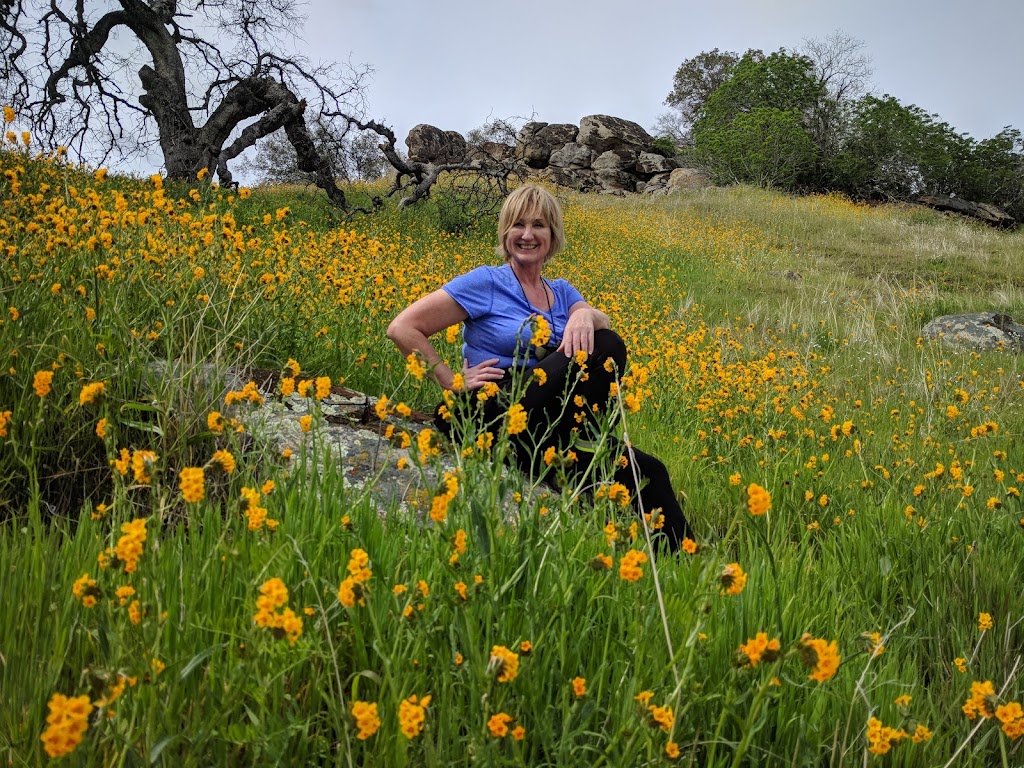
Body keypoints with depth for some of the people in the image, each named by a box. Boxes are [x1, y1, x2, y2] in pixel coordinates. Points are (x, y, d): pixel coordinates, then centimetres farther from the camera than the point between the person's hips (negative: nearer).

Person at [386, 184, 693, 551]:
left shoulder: (562, 292, 17)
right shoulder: (486, 283, -2)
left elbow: (606, 325, -4)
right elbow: (401, 329, -7)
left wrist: (585, 314, -28)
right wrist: (454, 383, -12)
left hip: (553, 426, 6)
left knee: (648, 471, -18)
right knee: (593, 352, -25)